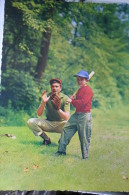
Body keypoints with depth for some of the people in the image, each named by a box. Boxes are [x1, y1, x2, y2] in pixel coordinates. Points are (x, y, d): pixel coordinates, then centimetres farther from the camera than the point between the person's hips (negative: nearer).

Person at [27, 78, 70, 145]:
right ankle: (46, 139, 2)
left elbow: (67, 118, -22)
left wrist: (58, 109, -40)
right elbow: (39, 114, -15)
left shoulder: (65, 98, -13)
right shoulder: (47, 97, -8)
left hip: (60, 124, -2)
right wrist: (43, 102, -32)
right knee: (31, 122, -18)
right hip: (48, 123, 2)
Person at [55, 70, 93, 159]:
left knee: (84, 137, -3)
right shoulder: (79, 90, 18)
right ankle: (62, 150, 13)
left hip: (85, 116, -10)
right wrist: (73, 99, 6)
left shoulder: (88, 90, -11)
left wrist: (72, 101, -17)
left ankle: (85, 157, 8)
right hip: (76, 115, 10)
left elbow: (83, 102, -23)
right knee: (66, 128, 6)